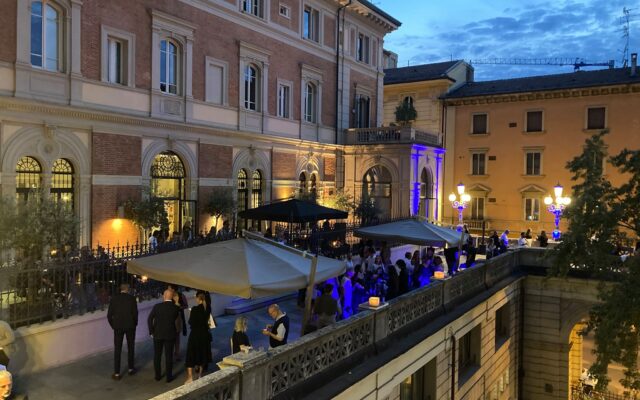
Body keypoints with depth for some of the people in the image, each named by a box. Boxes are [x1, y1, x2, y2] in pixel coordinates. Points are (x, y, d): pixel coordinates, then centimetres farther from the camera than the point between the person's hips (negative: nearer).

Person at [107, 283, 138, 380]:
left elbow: (109, 315, -4)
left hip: (118, 327, 0)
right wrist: (135, 324, 9)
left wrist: (113, 325, 10)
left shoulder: (114, 299, -3)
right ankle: (131, 369, 25)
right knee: (130, 348, 15)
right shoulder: (132, 298, -7)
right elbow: (135, 313, -6)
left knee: (117, 349, 4)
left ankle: (116, 373, 4)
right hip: (130, 326, 0)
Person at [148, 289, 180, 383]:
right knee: (169, 356, 6)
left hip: (157, 334, 0)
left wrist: (151, 332, -1)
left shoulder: (157, 306, -9)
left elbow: (149, 319, -9)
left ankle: (158, 375, 21)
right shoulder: (176, 308, -7)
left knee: (157, 355, 14)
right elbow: (176, 319, 2)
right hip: (170, 335, 0)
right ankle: (169, 377, 12)